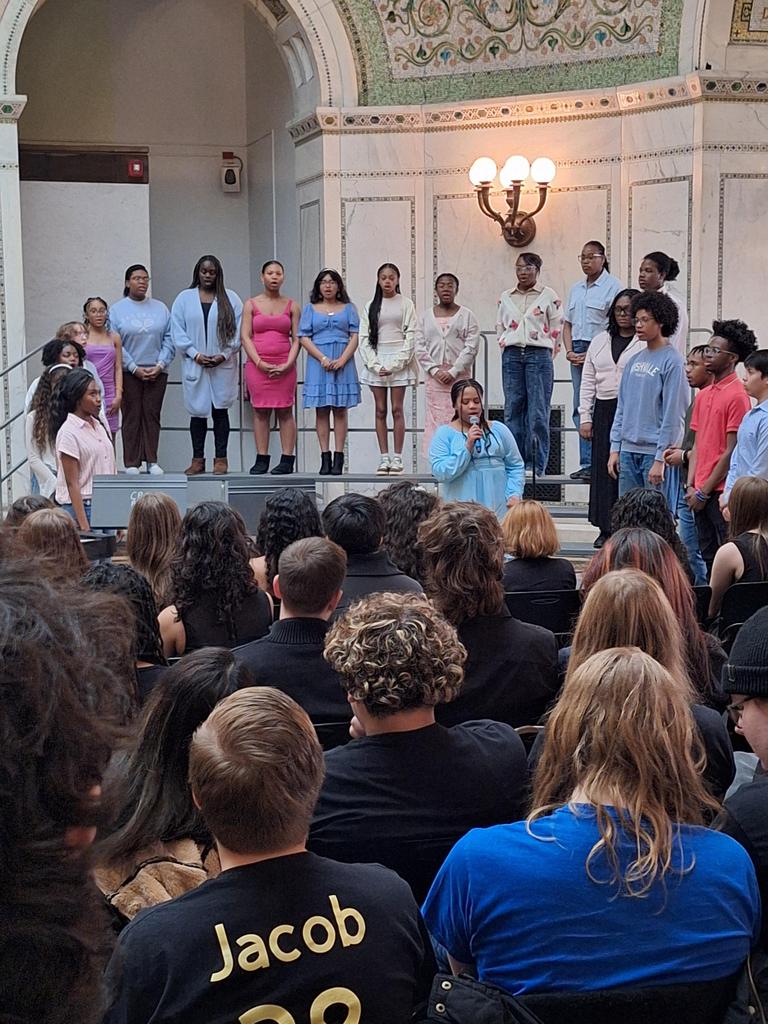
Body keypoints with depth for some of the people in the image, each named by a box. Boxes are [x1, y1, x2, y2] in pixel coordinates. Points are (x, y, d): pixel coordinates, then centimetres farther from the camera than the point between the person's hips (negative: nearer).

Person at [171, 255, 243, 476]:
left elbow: (238, 331, 2)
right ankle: (197, 459, 9)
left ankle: (221, 458, 7)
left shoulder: (231, 298, 6)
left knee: (220, 410, 2)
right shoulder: (184, 298, 7)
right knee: (197, 412, 3)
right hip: (194, 365, 1)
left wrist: (225, 355, -8)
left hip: (223, 366, -1)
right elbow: (178, 332, 3)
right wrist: (195, 354, -8)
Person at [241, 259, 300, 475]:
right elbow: (245, 336, 2)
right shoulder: (251, 304, 8)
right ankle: (261, 460, 4)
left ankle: (287, 459, 0)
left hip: (284, 366, 0)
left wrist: (288, 364, -9)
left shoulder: (292, 306, 9)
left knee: (285, 411, -1)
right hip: (257, 365, 0)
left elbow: (296, 338, 5)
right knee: (260, 411, 1)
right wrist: (260, 363, -10)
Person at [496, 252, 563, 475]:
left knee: (538, 412, -6)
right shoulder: (506, 297, 14)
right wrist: (507, 350, 10)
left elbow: (557, 328, 3)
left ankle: (537, 465, -2)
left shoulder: (549, 295, 2)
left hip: (539, 354, -4)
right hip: (512, 356, 4)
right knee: (513, 409, 3)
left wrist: (546, 355, 1)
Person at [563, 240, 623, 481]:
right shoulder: (576, 289, 18)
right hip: (578, 352, 7)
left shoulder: (612, 286, -4)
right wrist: (569, 350, 3)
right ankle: (586, 463, 10)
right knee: (580, 408, 6)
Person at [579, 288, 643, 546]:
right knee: (603, 468, 4)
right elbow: (588, 381, 16)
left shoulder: (646, 343, -1)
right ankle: (606, 529, 12)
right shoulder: (600, 341, 16)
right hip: (604, 410, 5)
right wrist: (585, 417, 9)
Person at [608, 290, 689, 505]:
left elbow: (672, 415, -11)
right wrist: (615, 448, 10)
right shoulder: (634, 360, 14)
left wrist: (660, 459, -14)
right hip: (628, 451, 7)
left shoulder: (672, 362, -8)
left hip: (655, 452, -7)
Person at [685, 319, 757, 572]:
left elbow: (731, 452, -13)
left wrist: (704, 492, -11)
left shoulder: (737, 395, -10)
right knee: (708, 558, 12)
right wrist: (691, 486, 5)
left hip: (722, 493, -8)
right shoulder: (703, 395, 14)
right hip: (701, 493, 8)